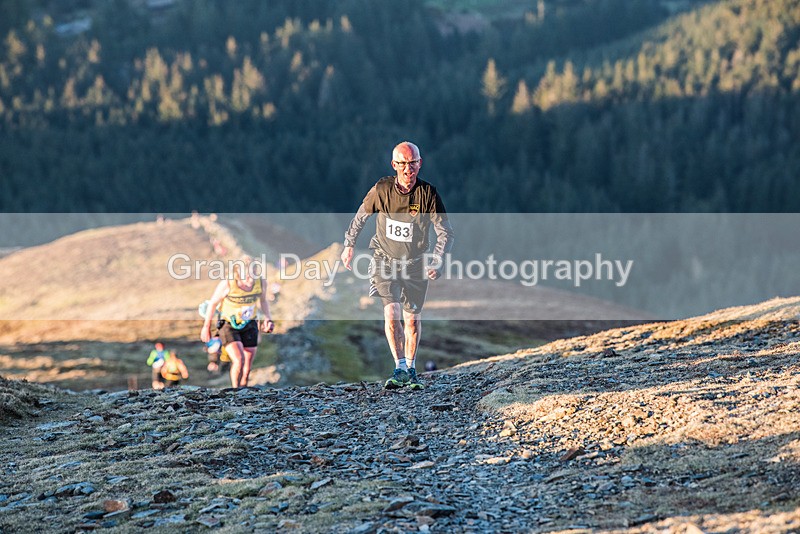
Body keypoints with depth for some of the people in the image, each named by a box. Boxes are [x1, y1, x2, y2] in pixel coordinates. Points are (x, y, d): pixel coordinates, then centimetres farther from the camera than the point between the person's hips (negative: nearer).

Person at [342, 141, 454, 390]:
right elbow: (361, 216, 5)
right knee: (392, 313, -18)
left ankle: (411, 370, 23)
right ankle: (400, 368, -12)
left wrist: (437, 262, -24)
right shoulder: (382, 189, -14)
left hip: (415, 263, 1)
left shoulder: (428, 193, -16)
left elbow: (445, 232, -11)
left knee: (412, 320, 5)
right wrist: (349, 245, 13)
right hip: (385, 259, 0)